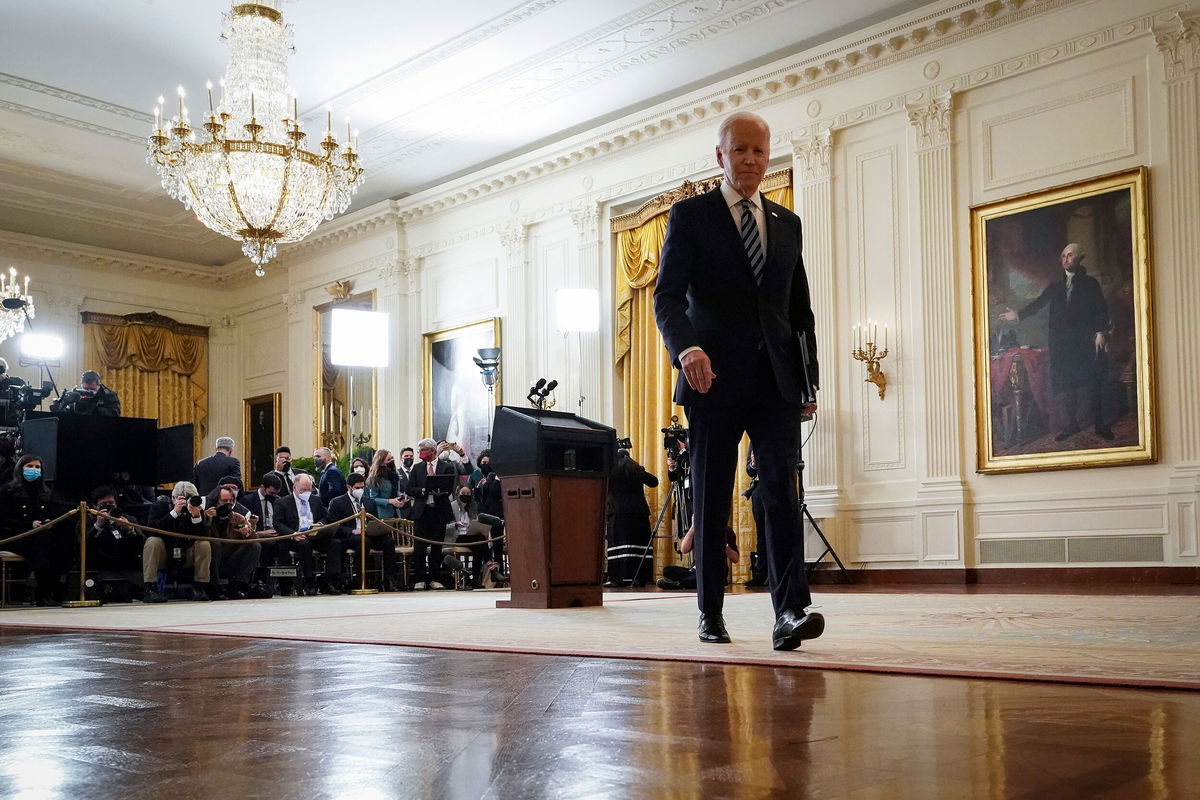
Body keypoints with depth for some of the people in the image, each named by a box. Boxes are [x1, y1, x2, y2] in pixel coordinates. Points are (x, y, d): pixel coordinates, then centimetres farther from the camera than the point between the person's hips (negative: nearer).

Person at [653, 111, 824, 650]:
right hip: (714, 378, -3)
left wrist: (810, 380, 13)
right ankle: (710, 614, 14)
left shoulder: (787, 223, 17)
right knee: (711, 500, 4)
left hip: (776, 381, 3)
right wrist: (686, 347, -28)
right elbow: (667, 296, -8)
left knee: (782, 492, -10)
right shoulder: (690, 215, 4)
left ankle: (790, 612, -15)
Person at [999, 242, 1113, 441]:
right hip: (1060, 344, 3)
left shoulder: (1090, 284, 8)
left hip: (1084, 342, -3)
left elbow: (1101, 309, 2)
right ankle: (1070, 424, 7)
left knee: (1090, 383, -6)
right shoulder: (1055, 286, 17)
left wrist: (1101, 332, -11)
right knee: (1063, 383, 0)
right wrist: (1018, 315, -3)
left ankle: (1099, 425, 2)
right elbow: (1038, 303, 10)